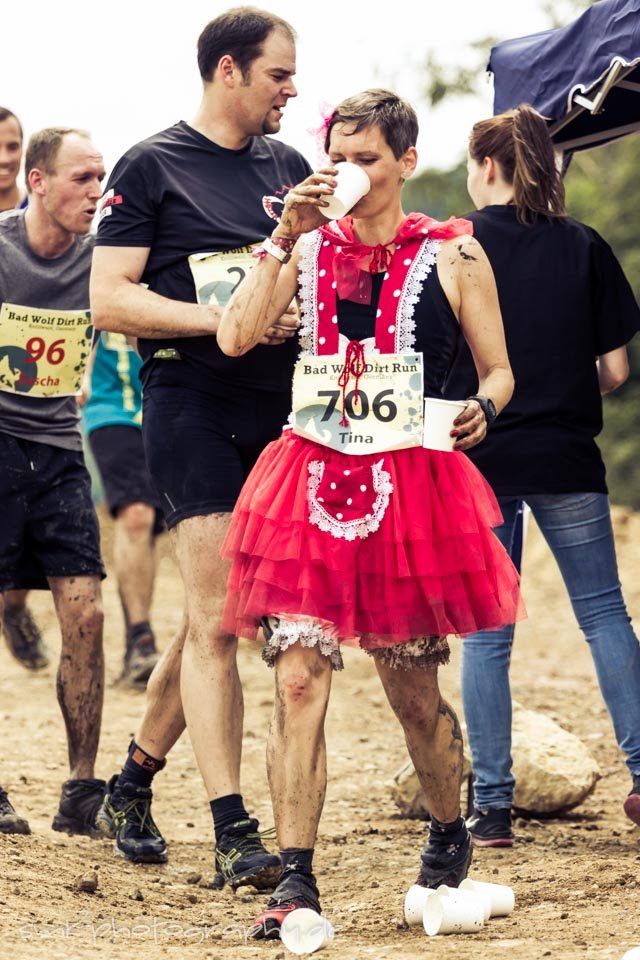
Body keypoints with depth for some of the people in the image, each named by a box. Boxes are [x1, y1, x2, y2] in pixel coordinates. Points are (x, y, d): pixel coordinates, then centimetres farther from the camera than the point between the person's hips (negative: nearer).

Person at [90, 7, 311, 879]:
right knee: (215, 620, -10)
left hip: (279, 401, 6)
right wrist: (223, 318, -16)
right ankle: (233, 832, -11)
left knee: (218, 617, 10)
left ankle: (135, 781, 27)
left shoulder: (289, 168, 15)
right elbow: (110, 300, -8)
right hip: (190, 401, -6)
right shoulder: (153, 168, -2)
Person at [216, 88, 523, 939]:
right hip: (311, 483, 1)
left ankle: (450, 836, 34)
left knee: (413, 691, 8)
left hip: (412, 487, -1)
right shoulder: (309, 247, 8)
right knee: (297, 681, -11)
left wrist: (481, 410, -15)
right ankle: (295, 878, -10)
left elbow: (499, 369, 7)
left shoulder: (451, 254, 3)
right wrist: (285, 240, -10)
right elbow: (235, 337, -5)